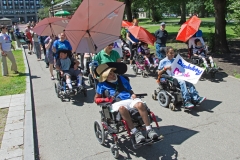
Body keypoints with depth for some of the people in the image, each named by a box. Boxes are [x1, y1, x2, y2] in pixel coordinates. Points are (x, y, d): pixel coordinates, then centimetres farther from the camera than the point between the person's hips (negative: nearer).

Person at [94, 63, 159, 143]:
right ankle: (135, 132, -34)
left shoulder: (121, 78, 24)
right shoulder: (102, 84, 15)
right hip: (116, 103, -3)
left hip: (130, 100, 3)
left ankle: (149, 130, -27)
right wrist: (106, 99, -6)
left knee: (140, 104, -32)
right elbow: (96, 99, 13)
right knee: (122, 108, -41)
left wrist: (133, 94, 5)